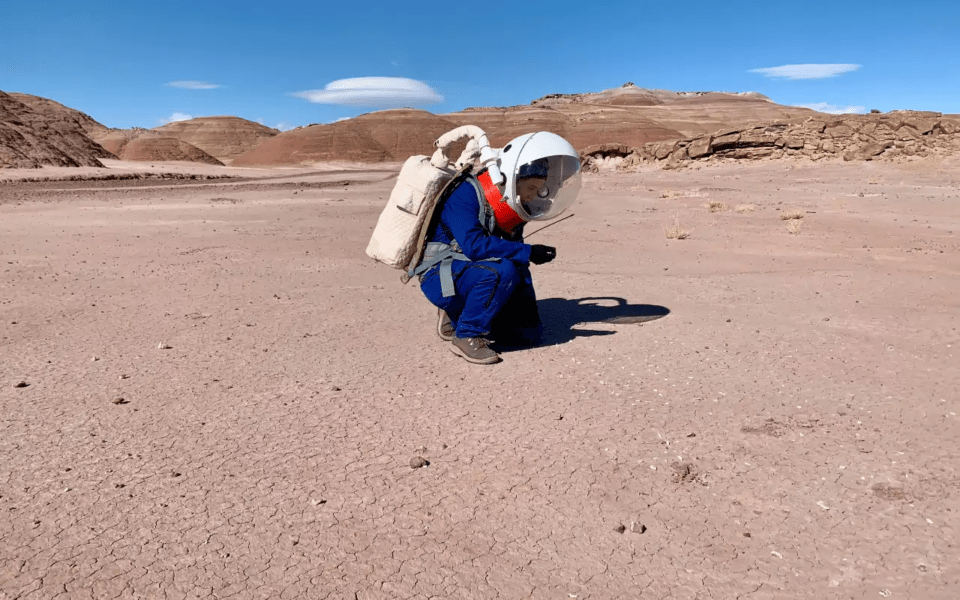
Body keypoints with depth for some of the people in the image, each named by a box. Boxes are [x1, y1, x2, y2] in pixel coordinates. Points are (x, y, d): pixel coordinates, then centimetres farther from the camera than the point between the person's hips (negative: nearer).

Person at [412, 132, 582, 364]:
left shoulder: (511, 208, 6)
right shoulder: (465, 194, -19)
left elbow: (518, 264, 9)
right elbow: (474, 245, -32)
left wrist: (528, 307, 0)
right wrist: (528, 252, -33)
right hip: (441, 277, -8)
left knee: (529, 332, 3)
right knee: (501, 271, -34)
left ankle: (455, 317, 16)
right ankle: (467, 336, -16)